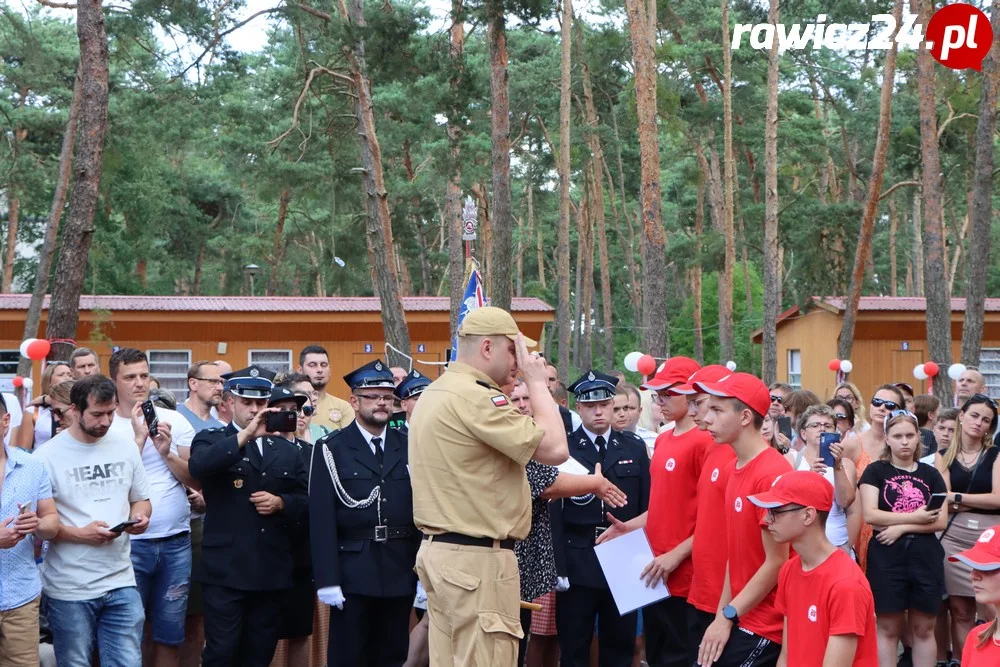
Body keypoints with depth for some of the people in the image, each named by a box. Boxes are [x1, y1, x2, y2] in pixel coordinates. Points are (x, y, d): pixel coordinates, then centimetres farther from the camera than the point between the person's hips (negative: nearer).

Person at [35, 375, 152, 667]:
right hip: (70, 590, -3)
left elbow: (141, 499, 18)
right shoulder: (47, 457, -8)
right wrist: (80, 534, -19)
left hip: (121, 584, 4)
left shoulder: (127, 448, 8)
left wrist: (140, 517, -4)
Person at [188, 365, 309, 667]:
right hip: (225, 571, -4)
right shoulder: (211, 440, 2)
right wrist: (245, 435, -26)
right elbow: (197, 466, -21)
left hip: (273, 572, 4)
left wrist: (280, 503, -7)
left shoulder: (288, 450, 14)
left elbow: (306, 500, 13)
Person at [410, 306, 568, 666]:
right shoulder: (474, 397, -17)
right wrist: (537, 381, -8)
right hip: (476, 559, -10)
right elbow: (555, 449, -17)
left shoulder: (434, 393, 15)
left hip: (440, 549, 10)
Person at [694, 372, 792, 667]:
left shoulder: (772, 474, -19)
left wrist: (728, 617, -12)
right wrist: (722, 613, 10)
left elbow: (776, 562, -18)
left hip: (764, 627, -8)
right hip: (740, 618, 8)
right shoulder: (736, 467, 9)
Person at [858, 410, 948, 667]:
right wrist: (915, 517, -10)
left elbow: (941, 521, 0)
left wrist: (901, 527, -12)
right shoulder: (875, 471, 3)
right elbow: (870, 515, -9)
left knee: (923, 628, 7)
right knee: (888, 628, 3)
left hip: (926, 557, 2)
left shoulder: (931, 474, 10)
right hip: (886, 557, -2)